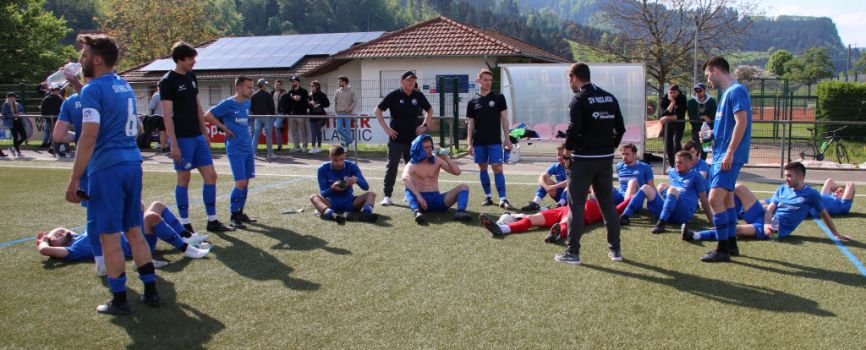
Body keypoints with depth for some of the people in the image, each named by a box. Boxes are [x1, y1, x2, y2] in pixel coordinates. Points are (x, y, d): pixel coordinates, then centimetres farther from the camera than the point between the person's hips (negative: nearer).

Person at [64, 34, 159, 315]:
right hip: (133, 164, 8)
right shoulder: (125, 86, 14)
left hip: (107, 168, -7)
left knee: (110, 235, 1)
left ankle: (119, 301, 9)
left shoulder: (93, 90, -10)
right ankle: (151, 292, 18)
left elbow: (89, 137, -17)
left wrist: (74, 180, -15)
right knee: (134, 231, 14)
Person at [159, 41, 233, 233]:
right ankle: (185, 224, 11)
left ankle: (212, 221, 14)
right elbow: (167, 115, -13)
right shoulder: (168, 81, -10)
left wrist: (205, 133, 17)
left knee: (210, 175, 6)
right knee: (184, 179, 0)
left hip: (197, 136, 7)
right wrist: (173, 144, -17)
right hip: (182, 138, -7)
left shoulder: (191, 77, 12)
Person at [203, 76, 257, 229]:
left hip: (248, 148, 7)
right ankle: (233, 216, 0)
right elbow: (208, 116, -11)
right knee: (240, 183, -11)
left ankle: (240, 212, 21)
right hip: (235, 149, -7)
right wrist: (224, 128, -9)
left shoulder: (247, 103, 12)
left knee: (246, 183, 10)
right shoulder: (228, 103, -10)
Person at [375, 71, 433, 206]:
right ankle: (387, 195, 2)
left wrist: (425, 125, 7)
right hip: (396, 138, -3)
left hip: (413, 138, 3)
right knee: (391, 167, -3)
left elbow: (429, 110, 20)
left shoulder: (419, 96, 4)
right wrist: (386, 128, -7)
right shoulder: (394, 95, -5)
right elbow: (377, 110, -1)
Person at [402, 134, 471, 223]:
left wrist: (447, 159, -12)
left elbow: (457, 172, 4)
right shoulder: (412, 165, -4)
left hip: (437, 199, 4)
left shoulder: (437, 160, 10)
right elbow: (405, 179, -28)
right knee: (408, 189, -32)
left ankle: (460, 212, -40)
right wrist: (418, 196, -42)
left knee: (463, 187, -12)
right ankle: (417, 212, -57)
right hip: (421, 200, -4)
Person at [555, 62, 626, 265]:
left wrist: (567, 154, -5)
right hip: (606, 159, 6)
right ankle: (615, 250, 19)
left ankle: (573, 252, 3)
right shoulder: (610, 98, 11)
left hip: (583, 159, -6)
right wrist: (609, 148, 16)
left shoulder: (579, 99, -10)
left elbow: (573, 130, -17)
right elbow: (620, 128, 10)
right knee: (608, 204, 14)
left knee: (576, 205, 1)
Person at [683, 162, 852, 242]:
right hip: (764, 217, 6)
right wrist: (767, 223, -15)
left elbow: (824, 214, 11)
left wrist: (836, 234, 10)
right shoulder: (782, 189, 15)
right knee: (739, 188, -7)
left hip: (777, 230, -6)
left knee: (737, 230, -32)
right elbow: (770, 208, 5)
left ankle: (696, 235, -36)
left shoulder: (811, 194, 2)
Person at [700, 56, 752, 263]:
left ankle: (723, 249, -8)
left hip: (729, 157, -10)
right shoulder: (727, 93, 17)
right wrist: (712, 134, 13)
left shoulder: (736, 91, -13)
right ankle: (731, 244, 23)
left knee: (715, 199, -14)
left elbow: (741, 123, -21)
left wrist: (729, 153, -24)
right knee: (726, 199, 14)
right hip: (720, 155, 10)